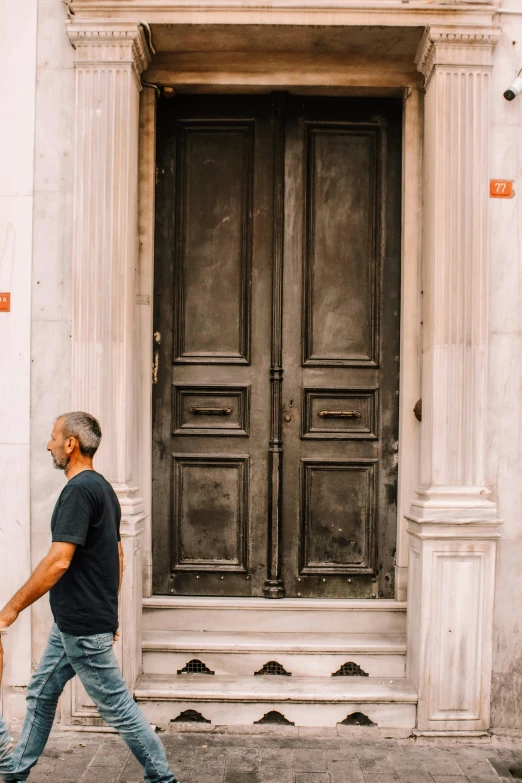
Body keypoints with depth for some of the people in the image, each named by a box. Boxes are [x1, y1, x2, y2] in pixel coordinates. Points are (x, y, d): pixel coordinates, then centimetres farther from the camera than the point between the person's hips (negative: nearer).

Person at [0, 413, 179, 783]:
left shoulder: (79, 489, -19)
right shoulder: (103, 487, 10)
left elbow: (59, 561, -25)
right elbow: (117, 556, 16)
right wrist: (108, 611, 22)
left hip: (82, 627, -10)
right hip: (71, 624, 10)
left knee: (117, 706, 2)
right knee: (41, 695, 19)